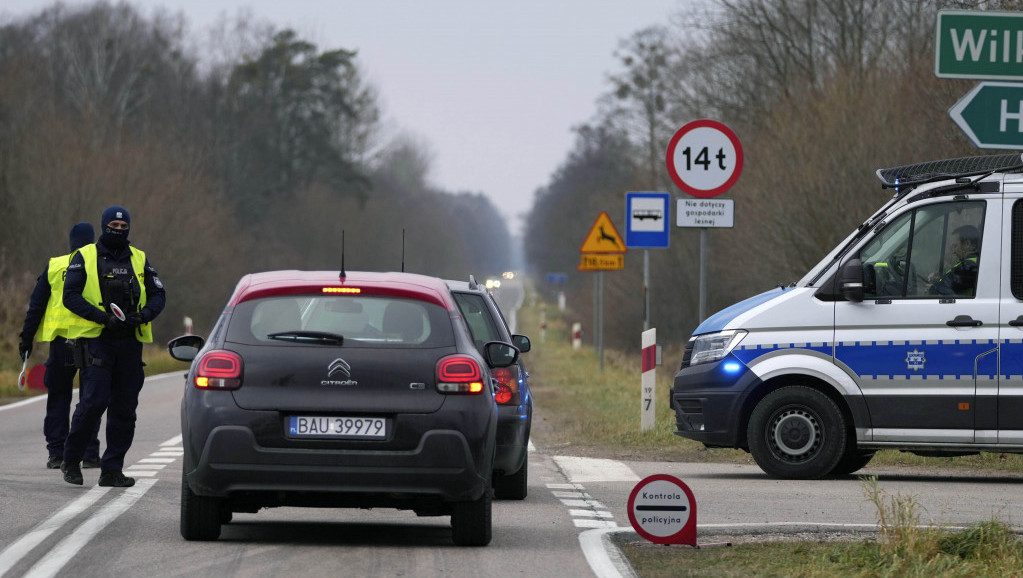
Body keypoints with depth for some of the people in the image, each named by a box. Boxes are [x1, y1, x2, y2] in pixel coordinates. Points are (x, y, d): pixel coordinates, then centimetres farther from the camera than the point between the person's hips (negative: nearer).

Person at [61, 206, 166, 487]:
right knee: (93, 401, -15)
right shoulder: (85, 257, 2)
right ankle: (71, 460, 2)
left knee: (124, 409, 3)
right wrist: (104, 317, -18)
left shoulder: (139, 260, 13)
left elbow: (158, 295, 11)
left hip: (130, 342, 4)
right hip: (95, 340, -4)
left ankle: (112, 469, 9)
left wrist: (144, 315, -11)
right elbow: (71, 296, -6)